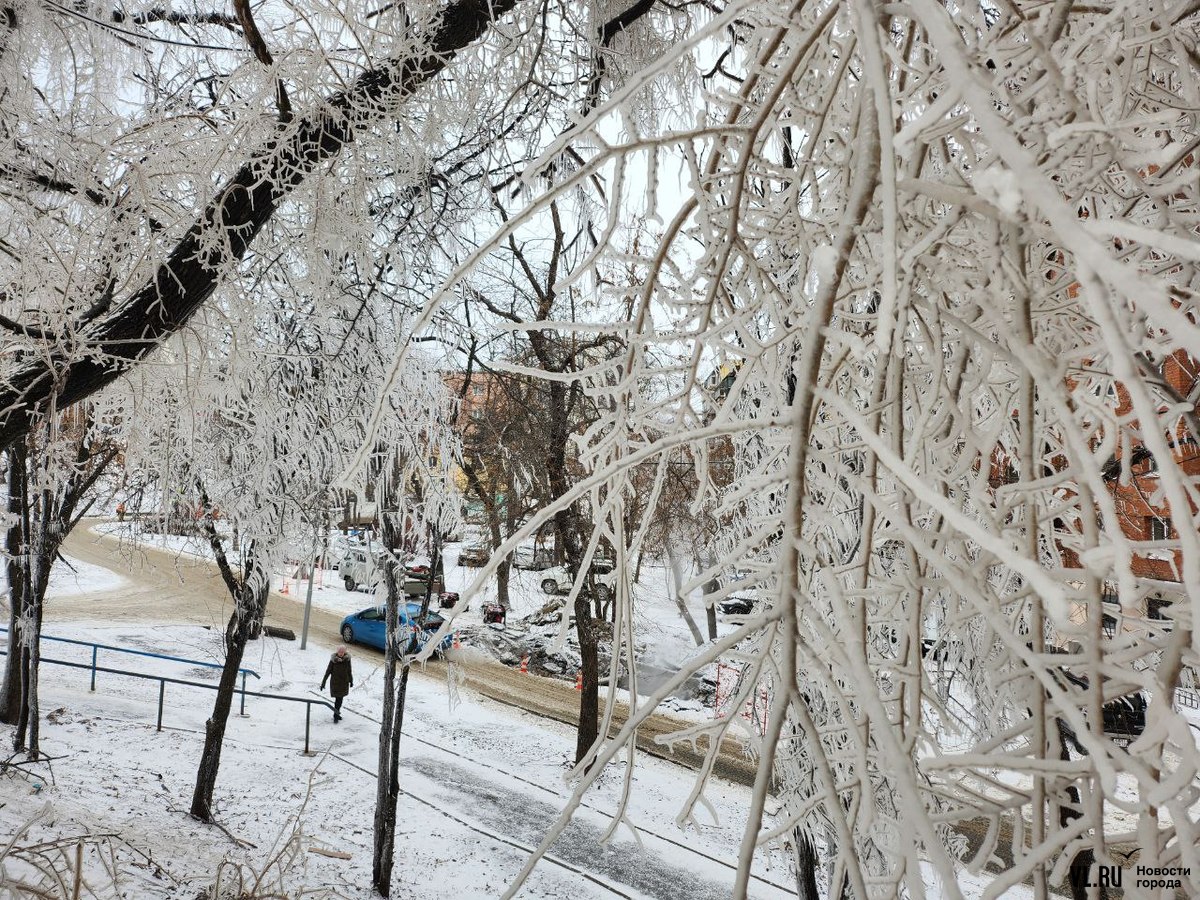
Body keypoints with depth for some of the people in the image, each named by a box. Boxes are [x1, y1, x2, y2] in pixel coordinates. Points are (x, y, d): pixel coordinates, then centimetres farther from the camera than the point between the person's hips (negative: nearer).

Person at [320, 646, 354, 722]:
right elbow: (328, 671, -8)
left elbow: (349, 671, 5)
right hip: (335, 682, -3)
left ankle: (336, 713, 32)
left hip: (344, 682, 3)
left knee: (340, 698, 13)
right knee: (338, 699, -4)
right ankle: (336, 714, 10)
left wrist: (351, 681, 13)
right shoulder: (333, 660, -15)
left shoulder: (347, 659, -7)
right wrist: (323, 682, -6)